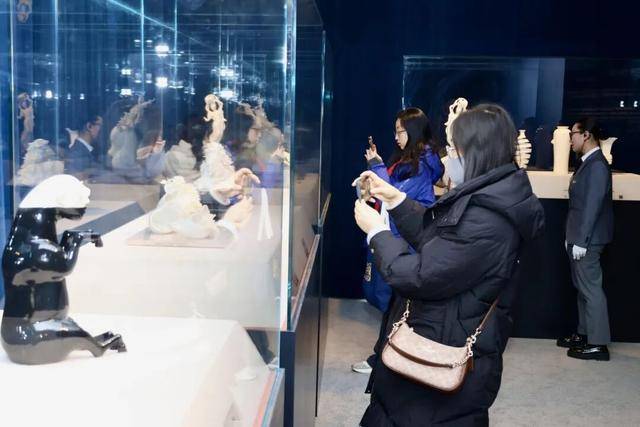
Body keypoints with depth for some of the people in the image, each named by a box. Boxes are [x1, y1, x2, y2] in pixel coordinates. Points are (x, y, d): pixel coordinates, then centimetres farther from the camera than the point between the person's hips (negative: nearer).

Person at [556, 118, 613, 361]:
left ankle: (598, 344, 2)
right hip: (579, 238, 10)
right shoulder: (587, 163, 13)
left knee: (591, 289, -4)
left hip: (587, 240, -10)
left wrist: (581, 241, -20)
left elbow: (592, 206, -21)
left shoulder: (597, 165, -17)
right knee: (582, 288, 16)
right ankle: (584, 334, 26)